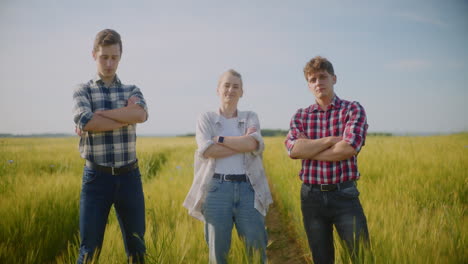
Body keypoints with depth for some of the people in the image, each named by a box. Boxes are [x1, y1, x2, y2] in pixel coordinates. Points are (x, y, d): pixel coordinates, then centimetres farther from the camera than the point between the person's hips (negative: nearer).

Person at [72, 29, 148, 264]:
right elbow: (85, 123, -16)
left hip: (129, 176, 2)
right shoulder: (83, 91, 5)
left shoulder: (132, 91, 11)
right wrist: (127, 116, -11)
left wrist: (98, 114, -13)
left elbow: (141, 115, -13)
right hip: (96, 176, -2)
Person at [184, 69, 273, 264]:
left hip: (248, 189, 1)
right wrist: (243, 144, -7)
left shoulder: (251, 118, 13)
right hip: (217, 189, -1)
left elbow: (253, 144, -8)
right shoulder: (206, 118, 8)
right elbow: (206, 150, -9)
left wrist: (220, 139, -6)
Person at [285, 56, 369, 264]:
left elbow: (349, 149, -17)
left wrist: (308, 149, -8)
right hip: (311, 196, 3)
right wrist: (332, 140, -13)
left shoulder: (353, 110, 0)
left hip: (344, 194, -3)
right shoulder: (300, 116, 8)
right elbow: (293, 149, -10)